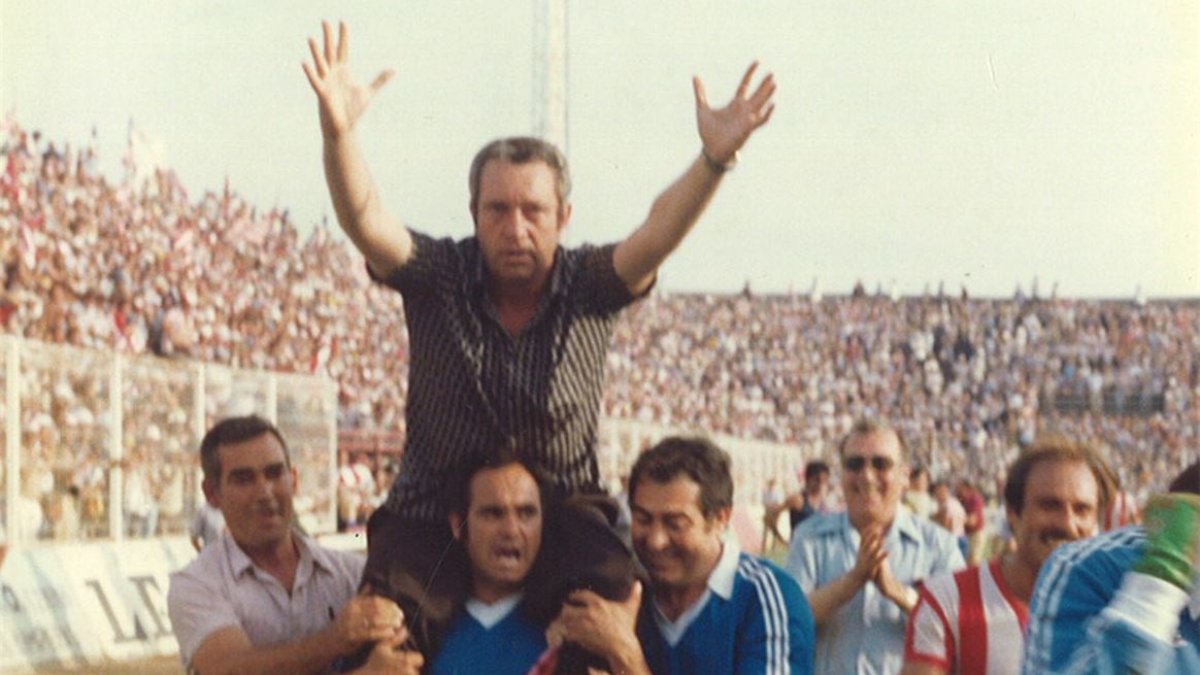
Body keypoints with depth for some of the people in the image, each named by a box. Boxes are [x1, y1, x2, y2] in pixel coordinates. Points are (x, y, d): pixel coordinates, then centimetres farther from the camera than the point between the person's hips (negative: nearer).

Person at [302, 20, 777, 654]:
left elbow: (658, 233, -19)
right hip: (430, 533, 0)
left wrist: (714, 160, -37)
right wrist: (338, 132, -37)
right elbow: (365, 221, -18)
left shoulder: (588, 287, -3)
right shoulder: (439, 278, -3)